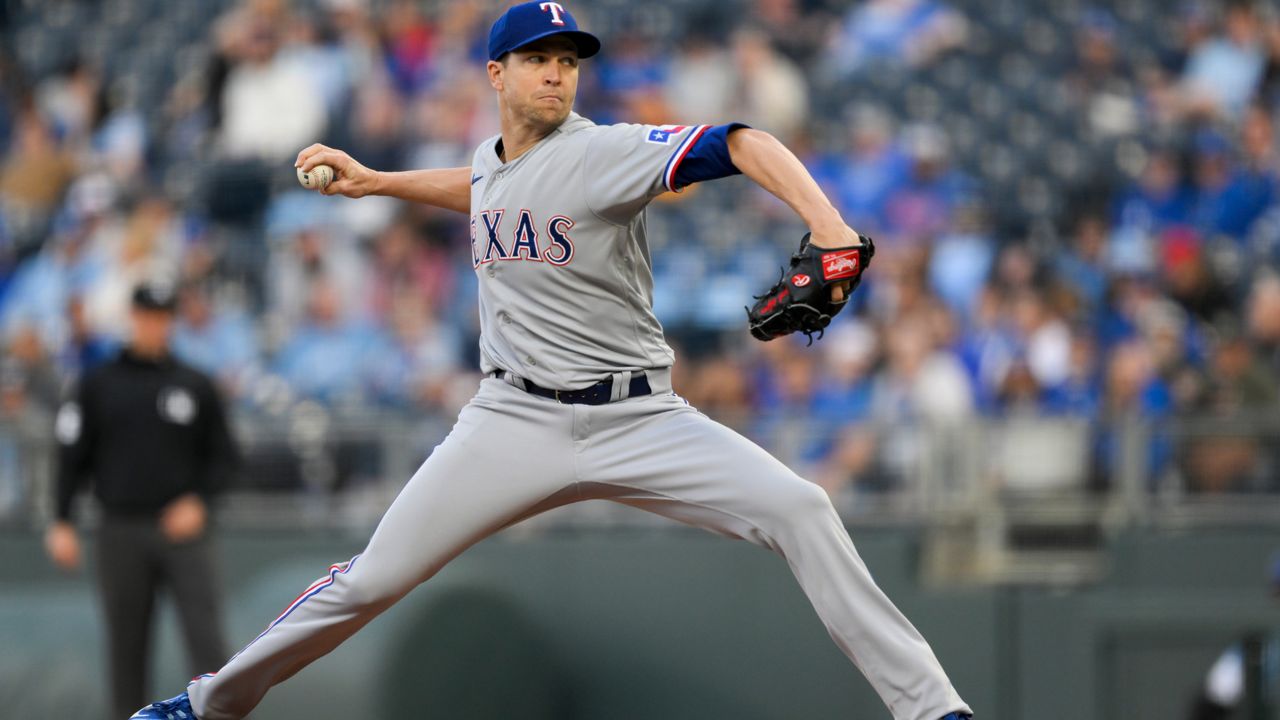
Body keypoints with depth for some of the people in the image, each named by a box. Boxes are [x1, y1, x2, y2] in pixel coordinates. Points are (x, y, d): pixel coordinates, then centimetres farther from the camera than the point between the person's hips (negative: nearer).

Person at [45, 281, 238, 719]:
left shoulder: (196, 386, 7)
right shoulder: (99, 384, 7)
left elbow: (222, 456, 9)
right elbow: (73, 456, 7)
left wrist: (197, 500, -8)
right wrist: (62, 523, 0)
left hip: (182, 530, 0)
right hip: (121, 531, 1)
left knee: (205, 636, -11)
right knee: (126, 645, 3)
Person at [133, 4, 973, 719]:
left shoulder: (603, 153, -12)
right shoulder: (493, 161, 8)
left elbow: (740, 144, -28)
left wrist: (829, 227, -43)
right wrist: (375, 182, 29)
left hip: (637, 419, -4)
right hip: (517, 421, 4)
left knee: (797, 508, -23)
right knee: (374, 577, -2)